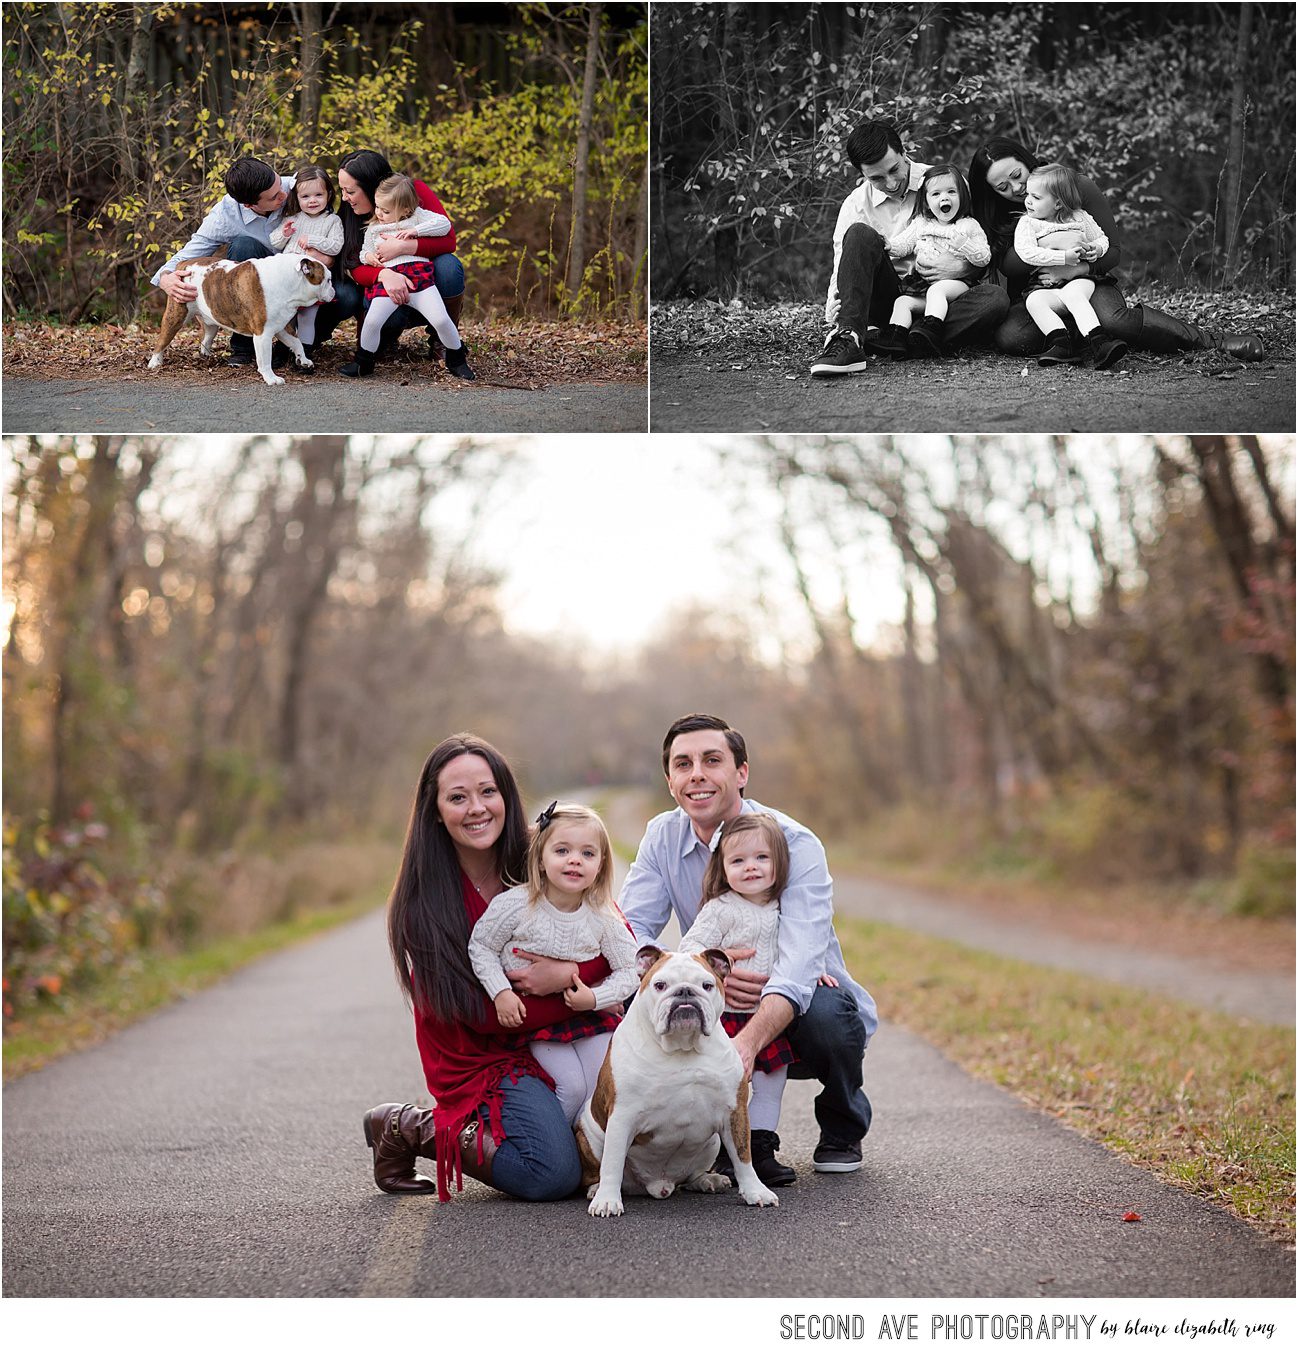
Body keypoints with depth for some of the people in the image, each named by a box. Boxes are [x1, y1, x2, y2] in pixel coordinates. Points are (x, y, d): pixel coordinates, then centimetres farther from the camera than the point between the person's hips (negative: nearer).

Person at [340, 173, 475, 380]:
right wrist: (367, 256, 4)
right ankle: (363, 363, 5)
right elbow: (365, 250, 29)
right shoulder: (373, 228, 21)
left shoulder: (416, 216, 11)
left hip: (418, 272, -2)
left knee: (441, 319, -15)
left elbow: (444, 223, 2)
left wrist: (415, 231, -7)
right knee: (372, 321, -18)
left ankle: (457, 359, 8)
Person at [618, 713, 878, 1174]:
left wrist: (747, 1042, -54)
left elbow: (797, 968, -35)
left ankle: (843, 1128, -2)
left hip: (794, 1011, -3)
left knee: (825, 1012, -37)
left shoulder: (793, 844, -21)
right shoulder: (663, 837, -6)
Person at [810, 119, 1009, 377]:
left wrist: (962, 267, -17)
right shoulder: (856, 205, 3)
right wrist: (833, 304, -22)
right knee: (862, 234, -25)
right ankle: (848, 339, -40)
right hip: (886, 296, 0)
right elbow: (842, 267, 0)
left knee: (996, 298, -32)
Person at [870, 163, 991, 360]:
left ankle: (931, 329, -52)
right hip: (922, 283, 5)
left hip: (956, 283, -5)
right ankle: (895, 336, -30)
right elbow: (903, 244, 10)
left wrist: (964, 245, -16)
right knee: (902, 301, -17)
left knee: (937, 290, -35)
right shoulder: (920, 224, 16)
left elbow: (984, 259, 1)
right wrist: (888, 246, -12)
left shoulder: (969, 226, 6)